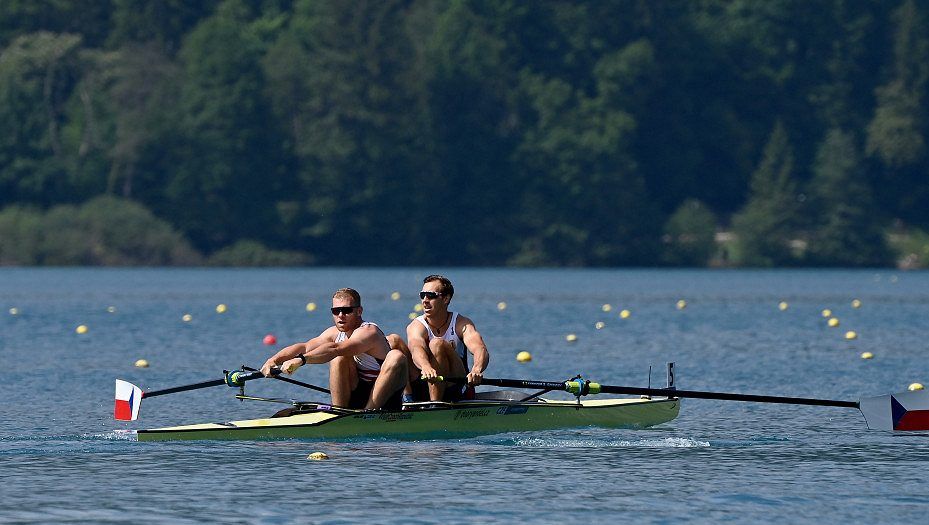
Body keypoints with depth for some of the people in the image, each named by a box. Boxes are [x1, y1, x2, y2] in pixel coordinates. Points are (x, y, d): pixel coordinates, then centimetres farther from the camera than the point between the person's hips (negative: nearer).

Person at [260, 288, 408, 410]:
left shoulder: (368, 332, -21)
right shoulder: (335, 332, 3)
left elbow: (334, 348, -38)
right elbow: (305, 347, -10)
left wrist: (301, 360, -49)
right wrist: (274, 360, -27)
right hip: (355, 398, 5)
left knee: (397, 357, -31)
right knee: (339, 358, -16)